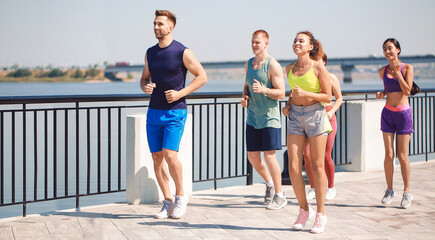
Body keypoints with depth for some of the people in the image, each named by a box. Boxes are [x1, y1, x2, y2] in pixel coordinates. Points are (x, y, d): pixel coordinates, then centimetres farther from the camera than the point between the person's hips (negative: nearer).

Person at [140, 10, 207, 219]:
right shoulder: (150, 53, 9)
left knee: (169, 155, -16)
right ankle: (167, 202, 14)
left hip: (175, 112, -5)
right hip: (154, 112, 6)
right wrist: (145, 87, -3)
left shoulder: (182, 52, -7)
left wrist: (180, 93, -13)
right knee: (157, 158, 3)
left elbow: (202, 77, -3)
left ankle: (180, 196, 5)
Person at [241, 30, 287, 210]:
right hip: (252, 118, 6)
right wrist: (244, 97, 4)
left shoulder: (273, 66, -9)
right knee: (252, 157, 6)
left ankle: (279, 195, 4)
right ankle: (269, 183, 32)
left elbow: (281, 93, -11)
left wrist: (263, 90, -27)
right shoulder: (248, 64, 12)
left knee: (269, 156, -8)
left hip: (270, 117, -6)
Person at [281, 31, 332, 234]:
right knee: (293, 167, -3)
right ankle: (304, 210, 16)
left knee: (317, 167, 0)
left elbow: (327, 96, -8)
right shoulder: (290, 69, 8)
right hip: (295, 117, 4)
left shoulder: (319, 68, -8)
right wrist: (288, 105, 6)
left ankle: (320, 215, 9)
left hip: (315, 115, -4)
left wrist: (306, 94, -20)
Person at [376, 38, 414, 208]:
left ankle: (407, 192, 9)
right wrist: (382, 94, 2)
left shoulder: (407, 68, -4)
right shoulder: (382, 71, 6)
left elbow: (407, 91, -12)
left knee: (402, 156, -2)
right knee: (389, 155, -2)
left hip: (403, 114, -3)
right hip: (388, 114, 3)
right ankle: (389, 190, 11)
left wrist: (397, 72, -19)